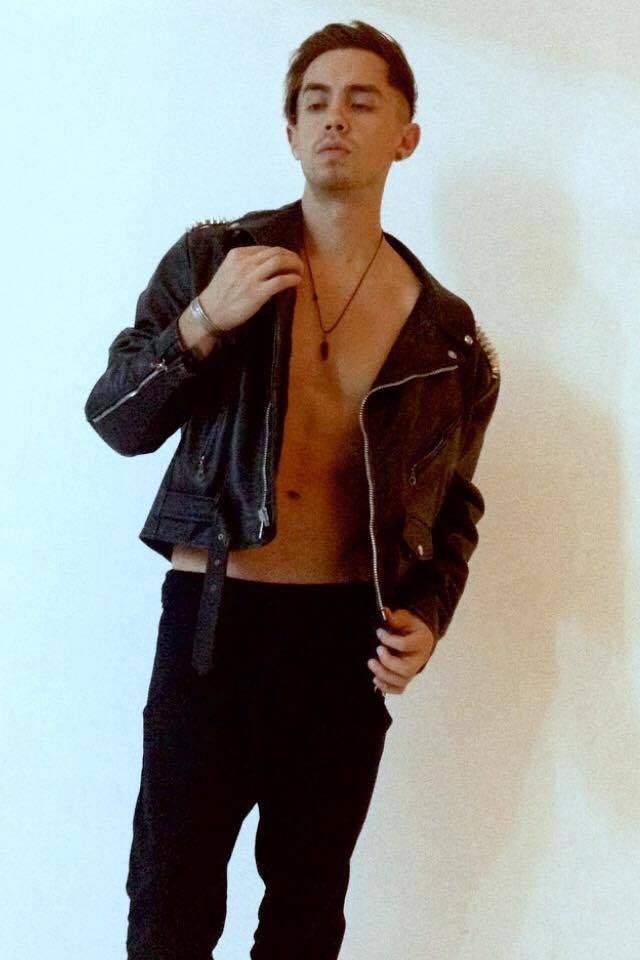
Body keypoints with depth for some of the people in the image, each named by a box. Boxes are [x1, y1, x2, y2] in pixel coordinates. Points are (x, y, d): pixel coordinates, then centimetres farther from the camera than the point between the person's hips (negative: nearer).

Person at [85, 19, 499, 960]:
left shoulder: (446, 335, 3)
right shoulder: (212, 257, -1)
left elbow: (455, 506, 12)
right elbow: (118, 422, -3)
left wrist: (426, 616, -5)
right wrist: (200, 325, -19)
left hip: (349, 635, 2)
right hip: (212, 618, -1)